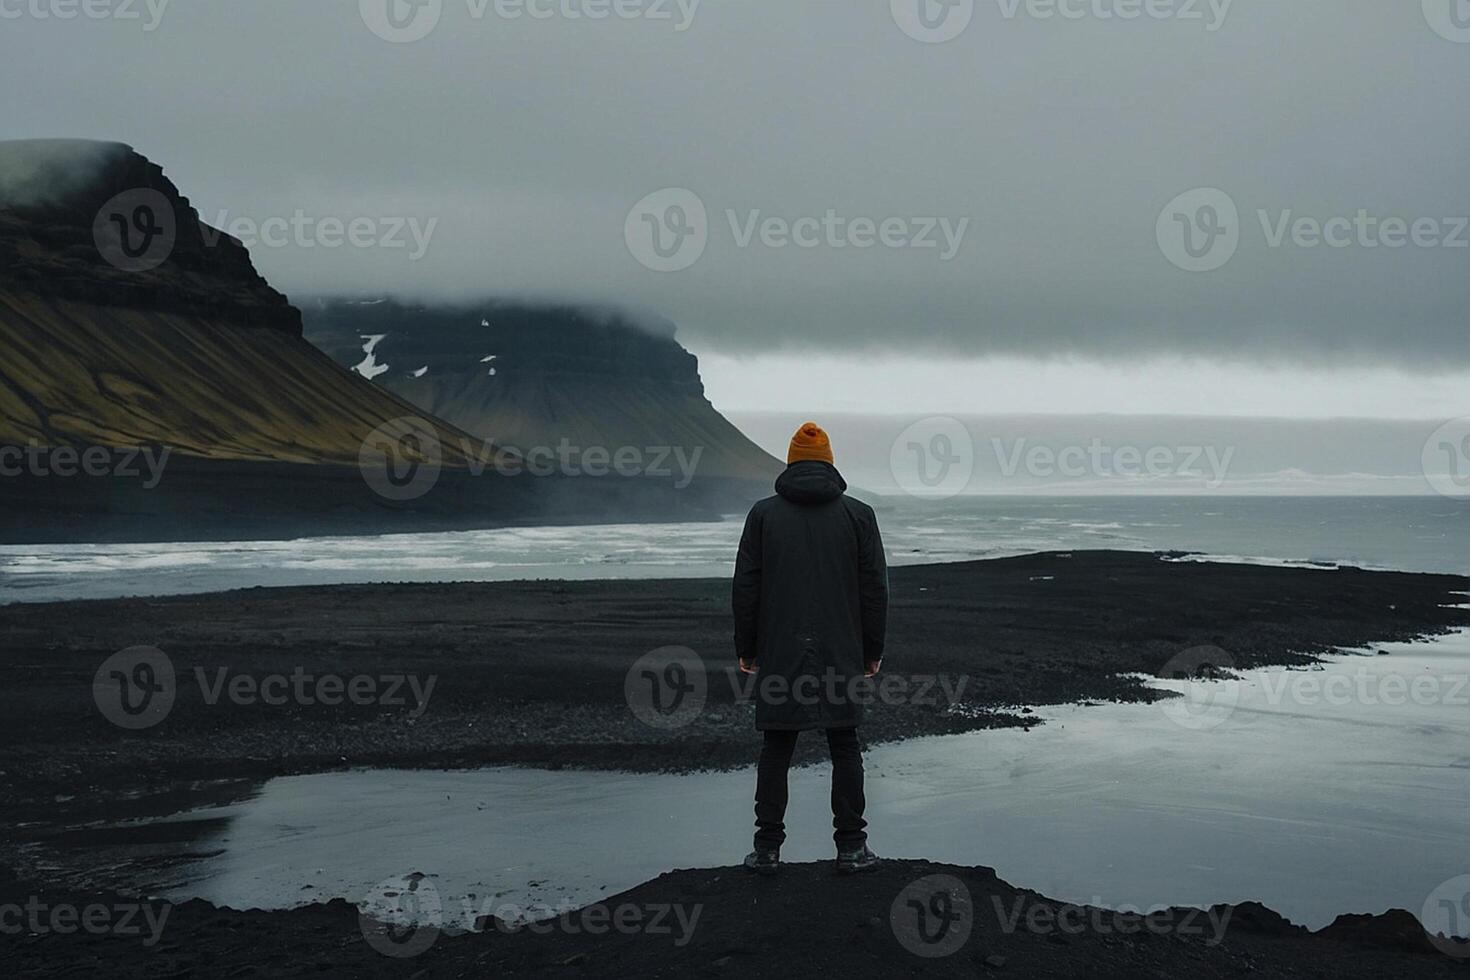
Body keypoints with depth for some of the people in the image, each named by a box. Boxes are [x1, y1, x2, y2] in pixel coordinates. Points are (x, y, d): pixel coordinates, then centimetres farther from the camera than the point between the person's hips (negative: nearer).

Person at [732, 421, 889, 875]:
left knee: (776, 749, 6)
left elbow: (745, 588, 1)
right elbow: (874, 589, 2)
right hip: (842, 656, 0)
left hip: (779, 655, 0)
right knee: (845, 748, 8)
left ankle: (767, 848, 9)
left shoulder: (763, 514, 1)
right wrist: (872, 651, 10)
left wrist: (746, 650, 9)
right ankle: (851, 847, 10)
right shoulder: (858, 515, 2)